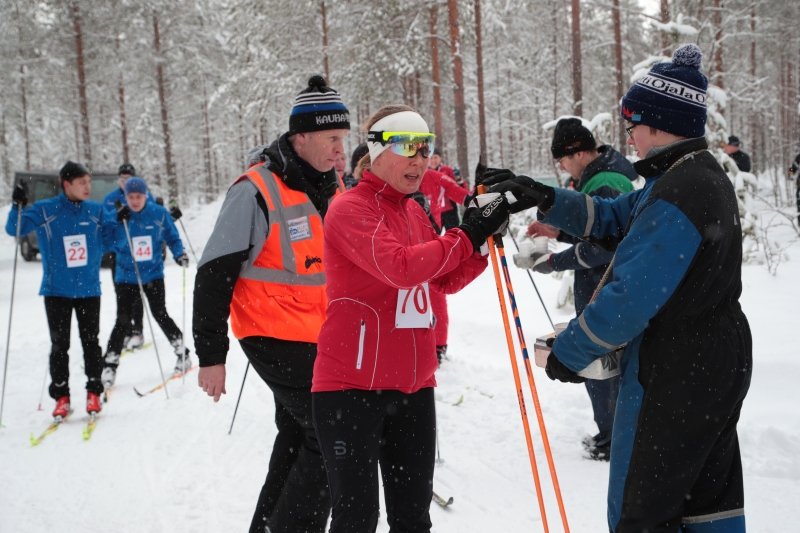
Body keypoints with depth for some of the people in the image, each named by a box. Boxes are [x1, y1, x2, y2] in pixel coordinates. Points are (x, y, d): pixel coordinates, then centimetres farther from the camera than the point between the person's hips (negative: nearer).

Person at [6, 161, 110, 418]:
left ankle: (94, 393, 17)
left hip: (89, 289, 1)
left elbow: (109, 243, 8)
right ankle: (61, 397, 13)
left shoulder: (96, 211, 2)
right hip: (57, 291, -1)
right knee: (59, 345, 4)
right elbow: (14, 229, -9)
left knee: (90, 342, 6)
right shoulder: (45, 210, -6)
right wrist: (17, 206, -25)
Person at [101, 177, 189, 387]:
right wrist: (118, 222, -24)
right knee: (122, 321, -1)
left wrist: (179, 254, -13)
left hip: (153, 274, 0)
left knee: (160, 315, 1)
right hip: (126, 277, 0)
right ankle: (110, 367, 8)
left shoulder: (159, 213, -5)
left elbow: (172, 238, 4)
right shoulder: (118, 216, -6)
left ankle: (182, 354, 18)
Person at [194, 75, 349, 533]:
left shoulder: (333, 186, 6)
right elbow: (214, 276, -16)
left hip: (320, 336, 8)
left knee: (299, 434, 19)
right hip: (277, 338, -8)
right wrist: (211, 355, -16)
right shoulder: (257, 191, -18)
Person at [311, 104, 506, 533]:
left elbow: (447, 281, 16)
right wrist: (466, 236, -18)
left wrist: (484, 238, 1)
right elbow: (399, 266, -24)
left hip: (413, 385, 7)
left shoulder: (414, 212, 13)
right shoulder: (350, 208, -10)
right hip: (351, 384, -7)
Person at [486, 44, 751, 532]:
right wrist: (544, 199, -1)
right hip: (720, 363, 11)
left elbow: (633, 296, -27)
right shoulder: (704, 174, 9)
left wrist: (569, 353, -16)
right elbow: (614, 217, 11)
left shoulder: (676, 195, -25)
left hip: (673, 377, -11)